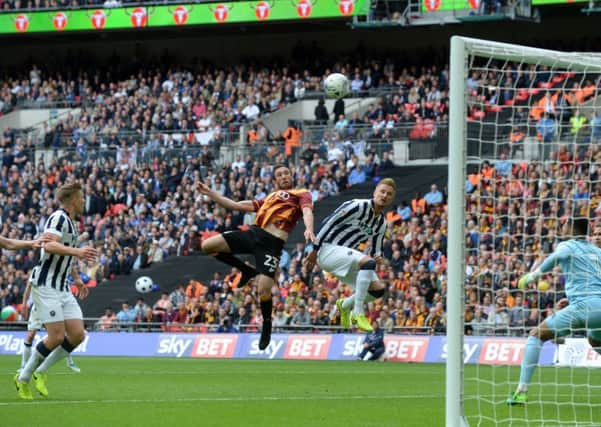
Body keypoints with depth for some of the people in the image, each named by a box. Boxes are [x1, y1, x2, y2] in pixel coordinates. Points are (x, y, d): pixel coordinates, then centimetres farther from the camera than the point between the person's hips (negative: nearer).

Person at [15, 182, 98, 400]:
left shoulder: (70, 222, 18)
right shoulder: (59, 217, -12)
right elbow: (49, 245, -29)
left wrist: (77, 279, 31)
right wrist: (77, 251, -36)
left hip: (62, 289, 9)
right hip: (46, 286, -9)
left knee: (77, 334, -1)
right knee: (57, 337, -13)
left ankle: (40, 372, 11)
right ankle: (23, 378, 3)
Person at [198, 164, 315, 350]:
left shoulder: (301, 194, 12)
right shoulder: (269, 198, 30)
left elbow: (307, 210, -10)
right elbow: (236, 205, 31)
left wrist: (309, 229, -32)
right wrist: (209, 193, 29)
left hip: (272, 242, -7)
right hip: (253, 232, 7)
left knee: (264, 290, -17)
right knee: (207, 246, -1)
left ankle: (267, 326, 14)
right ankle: (247, 270, 13)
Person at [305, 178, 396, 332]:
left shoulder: (381, 224, 10)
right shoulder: (358, 206, -14)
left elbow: (375, 251, 16)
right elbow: (328, 223, -16)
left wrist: (378, 258, -9)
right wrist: (315, 250, -17)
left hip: (344, 256, 8)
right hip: (328, 249, -8)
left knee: (378, 289, -2)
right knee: (368, 262, -32)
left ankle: (345, 305, 24)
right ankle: (358, 314, -28)